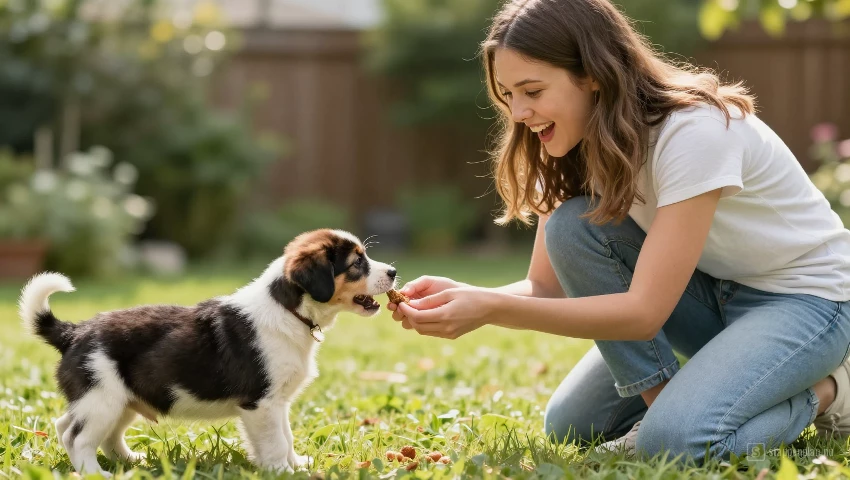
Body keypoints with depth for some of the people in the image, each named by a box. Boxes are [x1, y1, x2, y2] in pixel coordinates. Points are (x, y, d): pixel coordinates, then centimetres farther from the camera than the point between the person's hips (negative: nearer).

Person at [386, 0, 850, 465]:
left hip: (807, 296, -6)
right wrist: (461, 294, -29)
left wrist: (489, 309, -38)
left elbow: (644, 311, -32)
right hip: (711, 290, 6)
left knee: (678, 440, -29)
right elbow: (545, 288, -7)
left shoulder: (694, 131, -30)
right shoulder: (579, 146, -7)